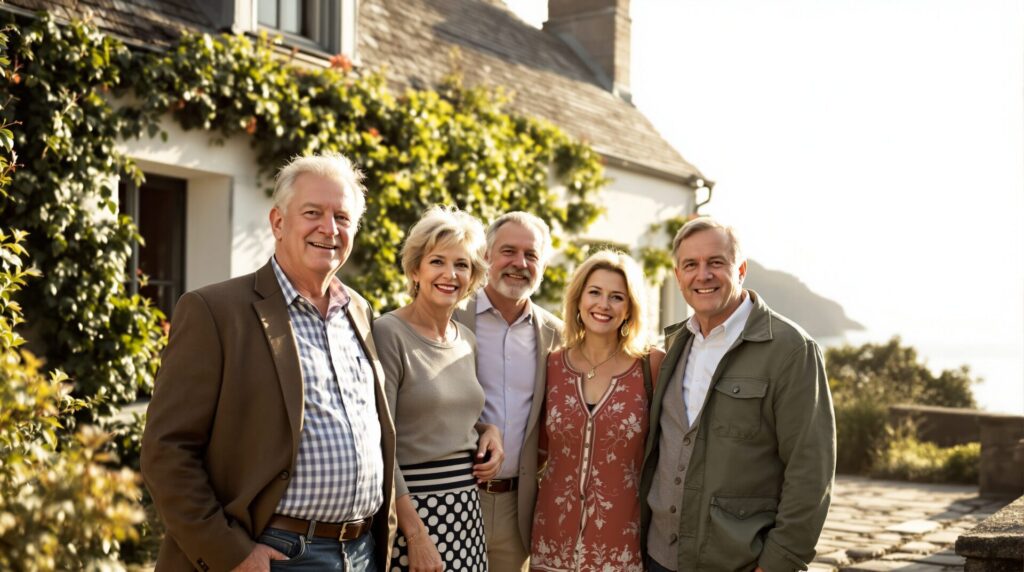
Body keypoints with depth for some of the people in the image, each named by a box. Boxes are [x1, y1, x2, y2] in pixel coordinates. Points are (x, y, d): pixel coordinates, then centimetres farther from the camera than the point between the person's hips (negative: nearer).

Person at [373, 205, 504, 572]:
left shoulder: (468, 340, 9)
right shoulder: (389, 334, -11)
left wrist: (489, 430, 1)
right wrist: (415, 533, -19)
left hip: (466, 507, 7)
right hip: (412, 507, -6)